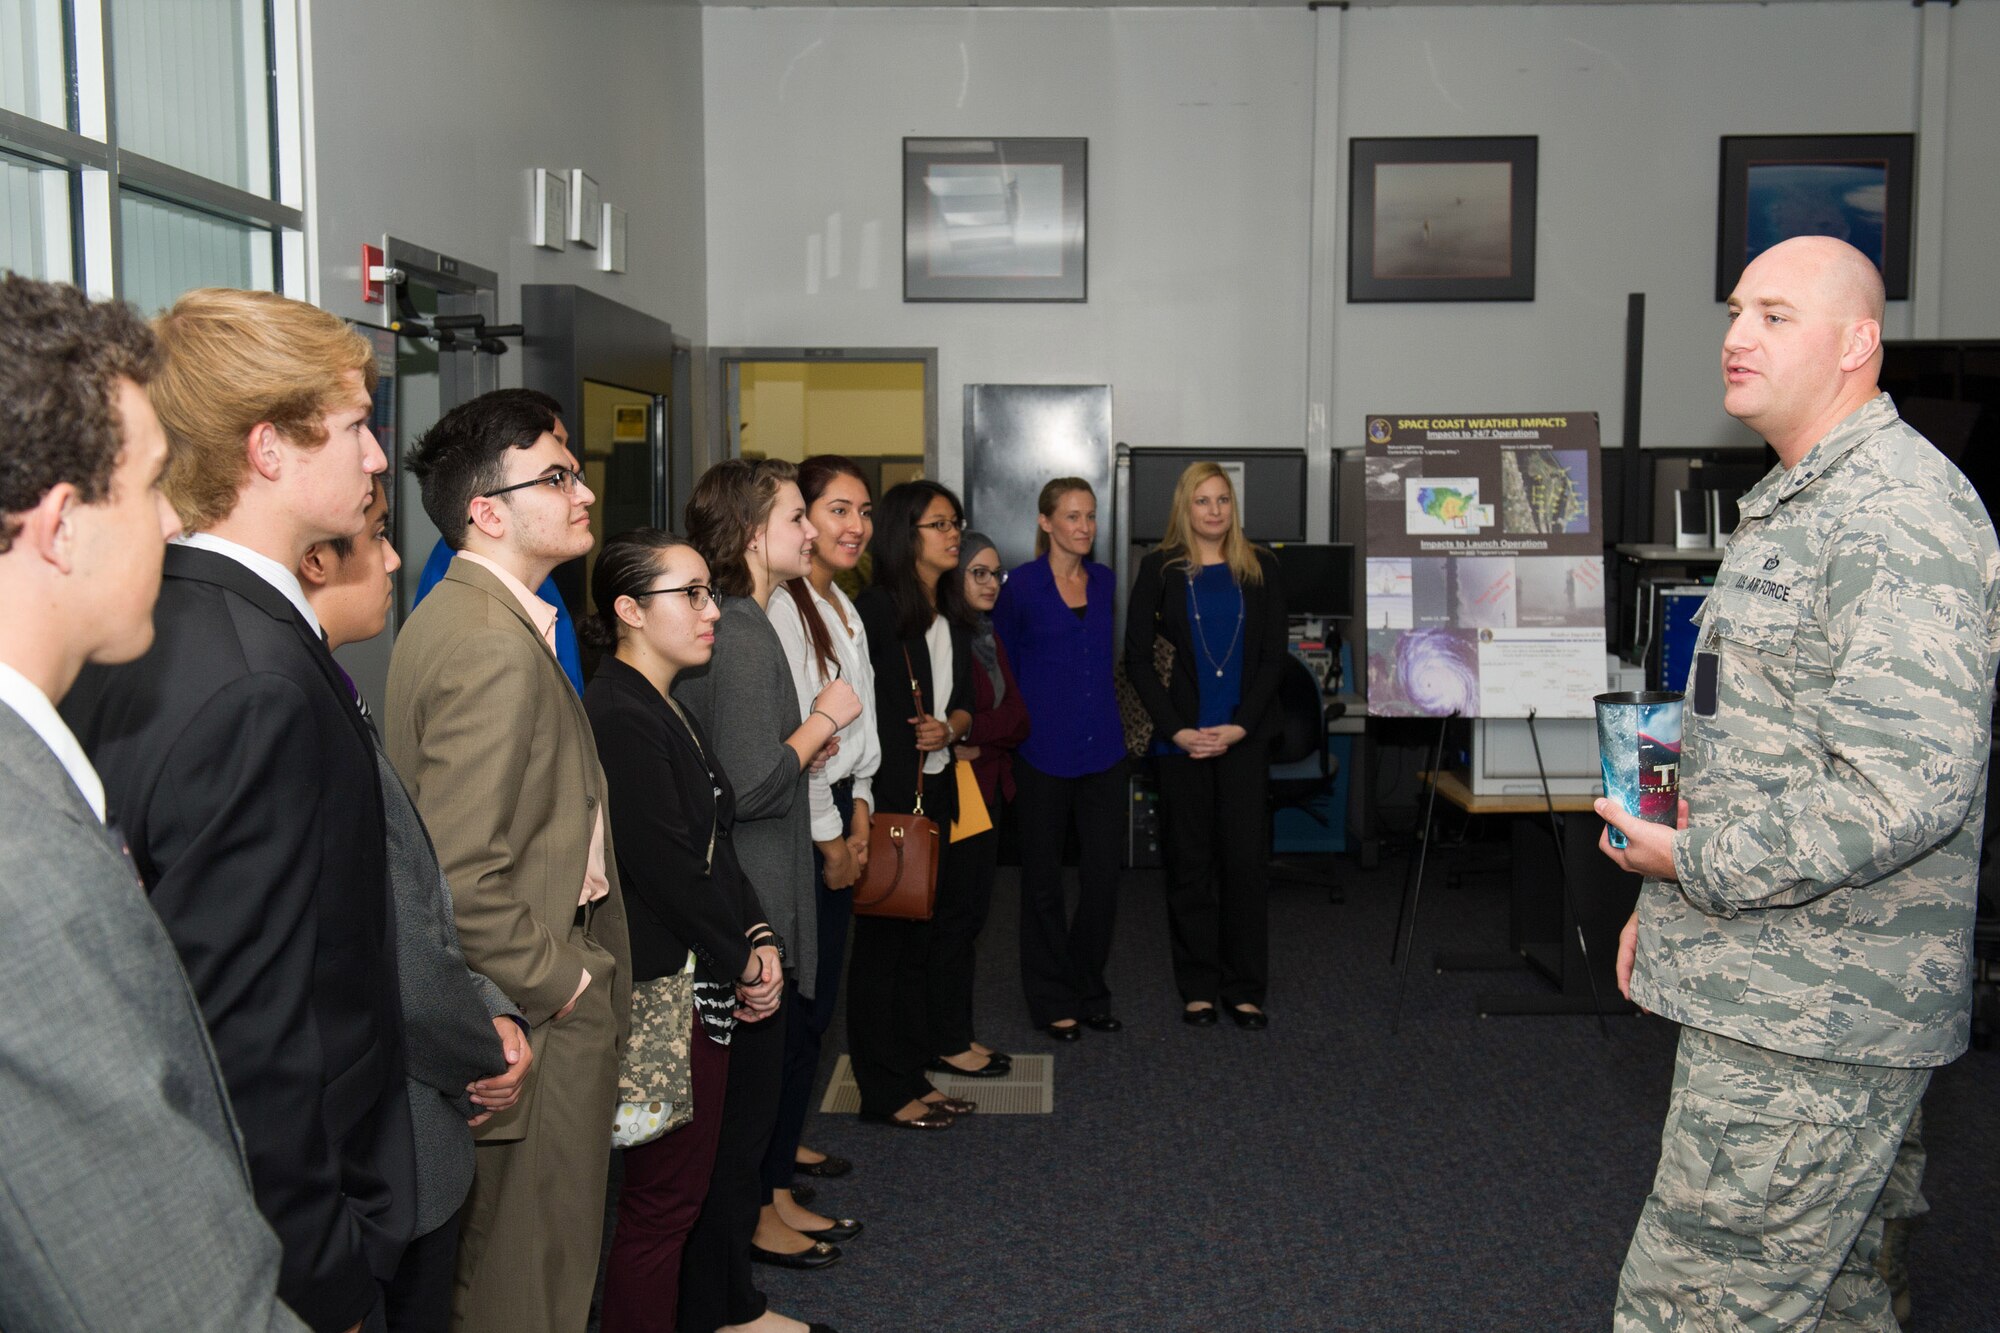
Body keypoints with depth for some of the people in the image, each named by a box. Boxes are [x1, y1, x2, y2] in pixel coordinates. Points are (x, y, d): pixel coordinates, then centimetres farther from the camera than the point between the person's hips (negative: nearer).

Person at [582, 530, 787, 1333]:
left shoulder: (663, 708, 13)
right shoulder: (620, 718, -19)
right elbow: (668, 869, -20)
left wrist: (755, 937, 2)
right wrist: (742, 964, -9)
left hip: (702, 984, 10)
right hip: (665, 992, -10)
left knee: (678, 1189, 17)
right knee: (664, 1200, 2)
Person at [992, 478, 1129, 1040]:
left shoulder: (1104, 581, 8)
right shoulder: (1022, 585, -6)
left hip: (1103, 748, 4)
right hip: (1044, 752, -4)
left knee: (1104, 875, 5)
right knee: (1044, 880, 7)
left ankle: (1090, 993, 23)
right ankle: (1053, 1001, 20)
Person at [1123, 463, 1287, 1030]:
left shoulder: (1260, 567, 6)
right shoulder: (1160, 568, 1)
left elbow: (1273, 656, 3)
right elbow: (1136, 658, 0)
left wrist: (1239, 727, -8)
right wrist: (1176, 728, -9)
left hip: (1245, 737, 1)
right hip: (1182, 738, -1)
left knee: (1245, 857, 0)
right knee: (1189, 861, 5)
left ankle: (1245, 988, 12)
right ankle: (1198, 987, 16)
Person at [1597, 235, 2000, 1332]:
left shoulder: (1899, 517, -18)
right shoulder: (1794, 505, 17)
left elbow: (1905, 791, -28)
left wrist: (1695, 865, -17)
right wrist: (1670, 899, 20)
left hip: (1812, 1026, -10)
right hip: (1772, 997, 10)